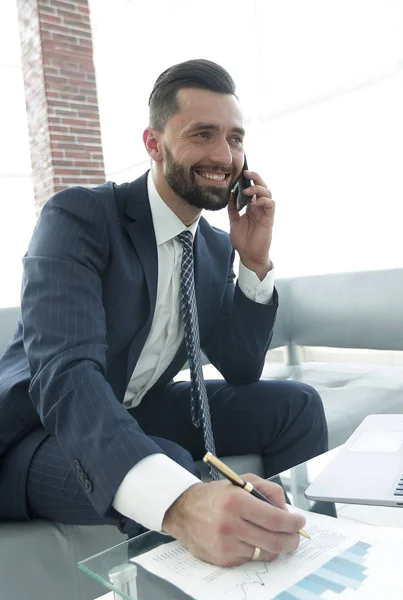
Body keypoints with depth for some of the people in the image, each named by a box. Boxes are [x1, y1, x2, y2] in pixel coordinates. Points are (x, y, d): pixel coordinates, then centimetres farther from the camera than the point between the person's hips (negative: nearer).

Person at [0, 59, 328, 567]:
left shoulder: (216, 246, 1)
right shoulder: (77, 217, -20)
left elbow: (241, 372, 1)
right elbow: (66, 373, -35)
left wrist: (256, 263, -13)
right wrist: (177, 500, -51)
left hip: (138, 415, 6)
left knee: (296, 406, -5)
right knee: (167, 467, -37)